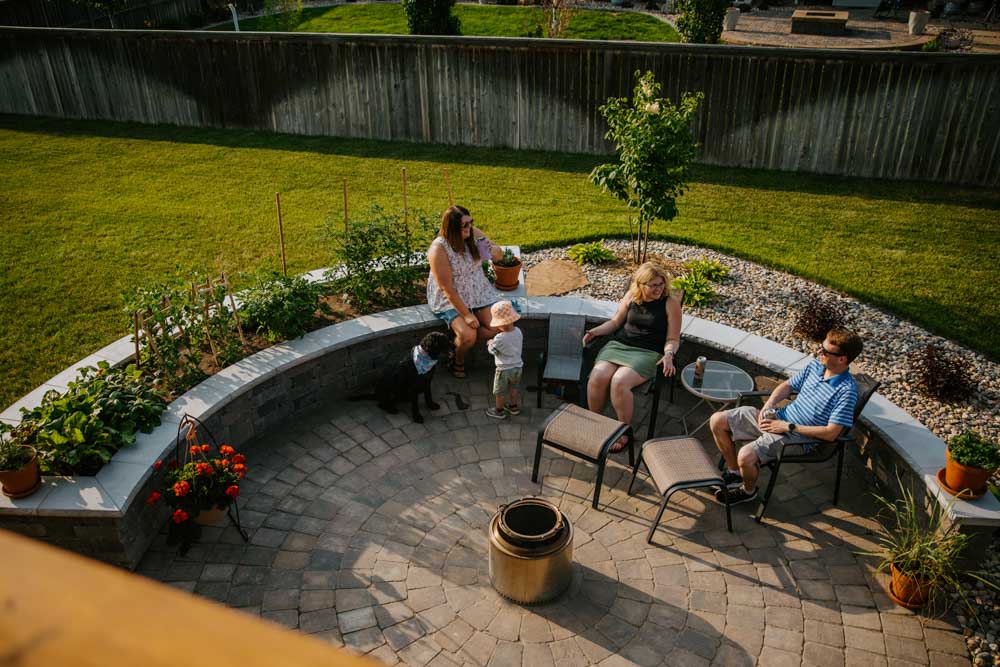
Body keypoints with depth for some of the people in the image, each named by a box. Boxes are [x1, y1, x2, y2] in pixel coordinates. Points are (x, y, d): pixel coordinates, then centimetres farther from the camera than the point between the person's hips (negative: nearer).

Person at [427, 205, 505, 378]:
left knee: (497, 327, -11)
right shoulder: (439, 249, -24)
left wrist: (495, 251, -21)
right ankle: (457, 360, 10)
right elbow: (448, 289, -22)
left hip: (479, 291, 6)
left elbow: (499, 254, 5)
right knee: (468, 335, -24)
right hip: (450, 298, -6)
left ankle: (458, 341, 12)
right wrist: (466, 314, -22)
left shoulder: (474, 234, -8)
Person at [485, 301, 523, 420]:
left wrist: (490, 343, 9)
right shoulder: (518, 332, -11)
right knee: (513, 388, 28)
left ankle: (499, 411, 31)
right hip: (517, 366, 6)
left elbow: (491, 350, -13)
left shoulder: (499, 339, -30)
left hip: (504, 370, -6)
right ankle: (513, 407, 44)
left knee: (500, 392, 15)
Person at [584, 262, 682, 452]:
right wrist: (595, 332, 4)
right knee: (597, 377, -24)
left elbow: (673, 339, 1)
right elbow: (615, 322, 20)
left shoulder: (670, 303, -1)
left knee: (619, 382, -31)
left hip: (647, 353, -4)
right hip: (618, 345, 4)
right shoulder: (631, 296, 10)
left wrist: (668, 354, -20)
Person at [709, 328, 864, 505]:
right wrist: (767, 407, -2)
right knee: (717, 421, 0)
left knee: (746, 456, -30)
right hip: (778, 417, 8)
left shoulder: (847, 391, -20)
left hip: (796, 436, -7)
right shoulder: (816, 365, 1)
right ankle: (735, 472, 19)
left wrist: (788, 427, -19)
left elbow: (831, 433, -22)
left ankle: (748, 490, 6)